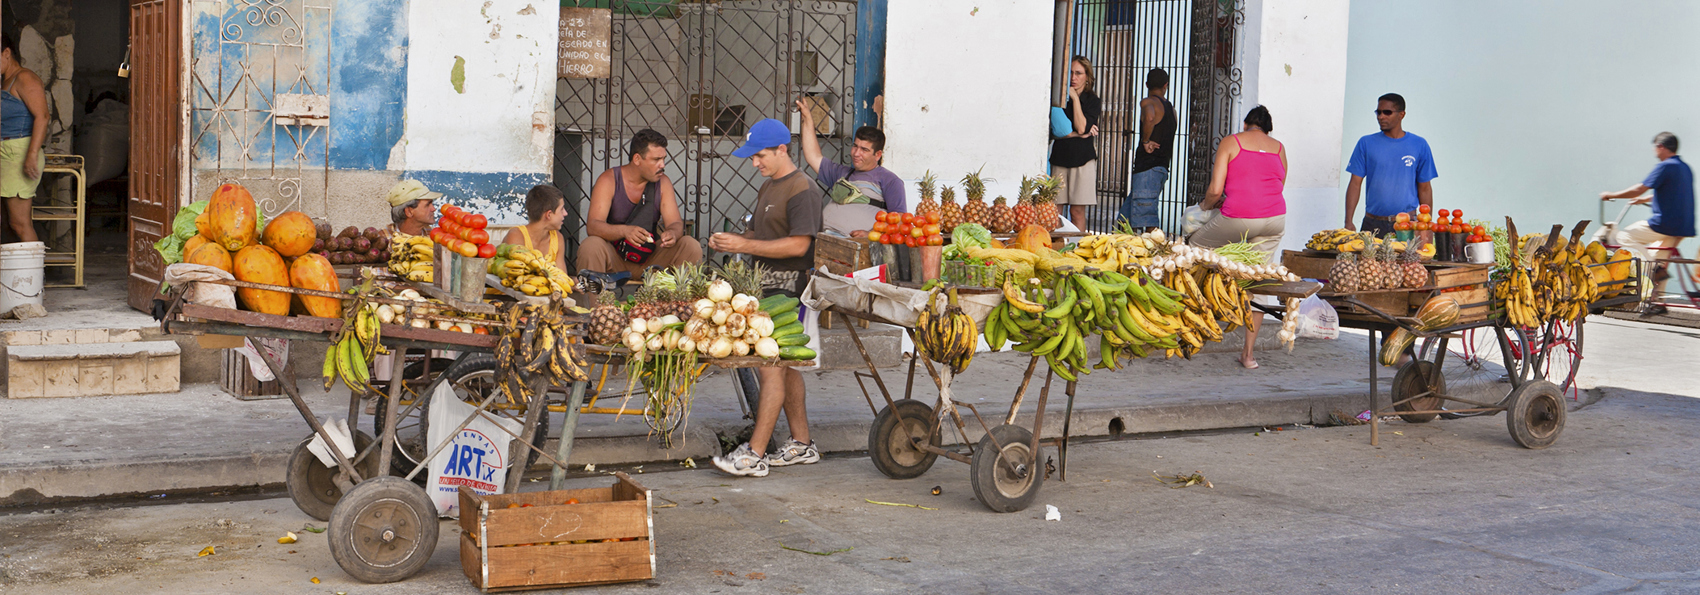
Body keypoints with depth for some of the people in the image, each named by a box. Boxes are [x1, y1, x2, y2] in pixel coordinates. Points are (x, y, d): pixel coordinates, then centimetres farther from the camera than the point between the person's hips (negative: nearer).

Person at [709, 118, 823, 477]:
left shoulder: (802, 190, -12)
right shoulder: (769, 187, 19)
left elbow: (798, 245, -21)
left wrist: (745, 245, -21)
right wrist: (730, 242, 5)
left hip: (788, 286, -10)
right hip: (767, 285, 10)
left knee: (772, 366, -11)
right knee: (784, 365, 13)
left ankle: (754, 454, -11)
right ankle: (802, 444, 21)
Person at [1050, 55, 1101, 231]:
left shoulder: (1092, 100, 4)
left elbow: (1082, 127, -11)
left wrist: (1075, 98, -7)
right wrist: (1076, 134, -10)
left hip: (1082, 158, -3)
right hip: (1059, 157, 3)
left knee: (1077, 211, -4)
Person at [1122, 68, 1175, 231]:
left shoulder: (1148, 102, -6)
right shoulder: (1171, 108, 19)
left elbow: (1149, 117, -30)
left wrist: (1145, 141, -17)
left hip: (1148, 167, -8)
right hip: (1163, 166, 8)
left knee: (1146, 217, -9)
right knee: (1127, 216, 15)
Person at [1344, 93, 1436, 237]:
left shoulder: (1419, 145, 5)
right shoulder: (1366, 143, 6)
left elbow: (1424, 189, 7)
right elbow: (1355, 184, 4)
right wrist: (1348, 223, -4)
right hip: (1373, 225, 1)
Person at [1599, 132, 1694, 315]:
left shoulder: (1665, 167, -12)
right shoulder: (1685, 168, 17)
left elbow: (1639, 189, -14)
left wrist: (1612, 195, -3)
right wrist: (1646, 199, 38)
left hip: (1665, 224, -9)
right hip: (1684, 228, 9)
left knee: (1626, 235, 3)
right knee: (1658, 255, 22)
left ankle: (1657, 268, -9)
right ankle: (1655, 302, 21)